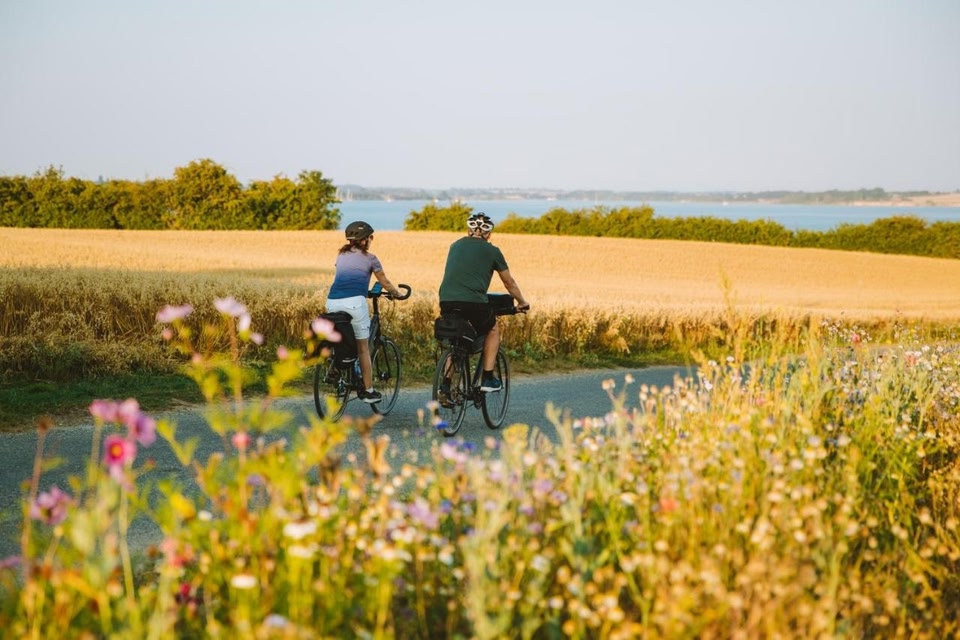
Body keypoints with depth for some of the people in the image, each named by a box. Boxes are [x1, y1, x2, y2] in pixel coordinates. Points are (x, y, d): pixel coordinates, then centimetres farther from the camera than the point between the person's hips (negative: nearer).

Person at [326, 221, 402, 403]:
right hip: (354, 302, -4)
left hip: (332, 301, 4)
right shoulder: (369, 258, 10)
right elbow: (385, 283, 21)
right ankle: (368, 391, 11)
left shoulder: (341, 255, 23)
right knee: (363, 348, 6)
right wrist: (397, 293, 40)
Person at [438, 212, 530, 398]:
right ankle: (488, 379, 17)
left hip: (446, 301, 3)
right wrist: (522, 302, 40)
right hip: (474, 302, -3)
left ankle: (445, 385, 11)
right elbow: (509, 283, 23)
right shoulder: (492, 251, 12)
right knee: (493, 330, 24)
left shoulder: (455, 246, 22)